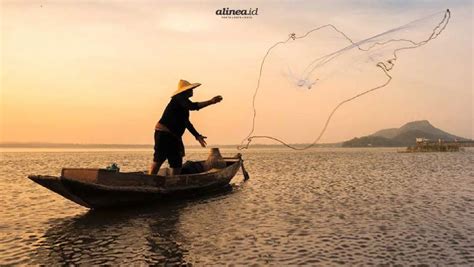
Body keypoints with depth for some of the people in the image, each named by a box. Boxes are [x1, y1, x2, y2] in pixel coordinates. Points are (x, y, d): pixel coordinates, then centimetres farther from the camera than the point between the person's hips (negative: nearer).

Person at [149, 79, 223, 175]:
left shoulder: (183, 101, 21)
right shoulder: (179, 98, -8)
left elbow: (186, 122, 26)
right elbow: (193, 106, -27)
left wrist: (197, 135, 24)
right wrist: (210, 102, -28)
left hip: (174, 136, 10)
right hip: (164, 134, -10)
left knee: (177, 164, 9)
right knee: (158, 160, -12)